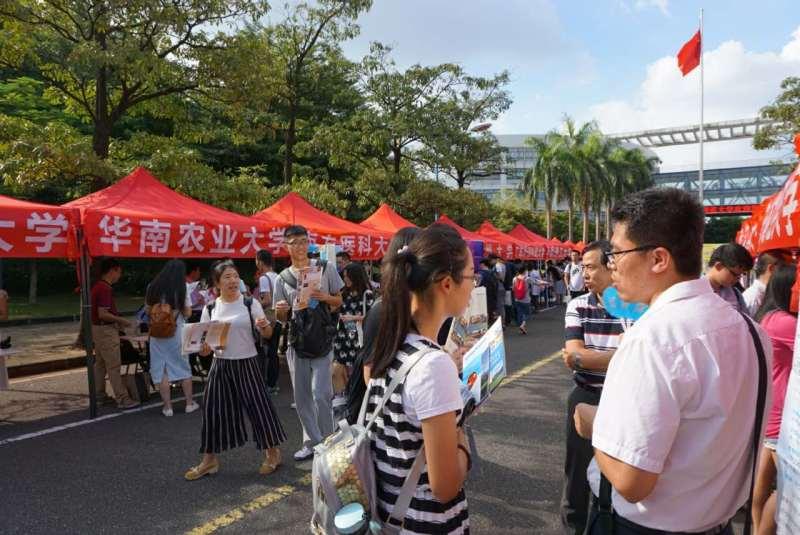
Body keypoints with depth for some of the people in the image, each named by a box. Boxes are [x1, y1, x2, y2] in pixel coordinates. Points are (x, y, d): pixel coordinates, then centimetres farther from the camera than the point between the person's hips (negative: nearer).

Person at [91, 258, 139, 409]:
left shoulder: (97, 286, 11)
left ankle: (99, 395, 25)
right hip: (106, 330, -10)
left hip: (97, 328, 10)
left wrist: (117, 320, 18)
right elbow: (103, 314, -26)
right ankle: (122, 399, -4)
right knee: (114, 366, -7)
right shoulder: (105, 289, -21)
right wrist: (122, 320, -16)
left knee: (100, 363, 17)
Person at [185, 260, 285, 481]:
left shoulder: (250, 303, -5)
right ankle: (209, 459, 24)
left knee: (258, 405, 1)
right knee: (214, 409, 6)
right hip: (220, 365, 3)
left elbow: (267, 334, -2)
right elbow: (203, 340, 6)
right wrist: (204, 348, -16)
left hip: (247, 363, -2)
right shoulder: (210, 309, 2)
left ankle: (272, 452, 21)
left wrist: (264, 327, -25)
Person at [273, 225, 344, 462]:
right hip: (296, 340, 3)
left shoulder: (325, 269, 1)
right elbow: (282, 317, 10)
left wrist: (326, 298, -15)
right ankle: (311, 441, 25)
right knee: (301, 396, 10)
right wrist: (280, 310, -14)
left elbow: (339, 302, 7)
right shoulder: (283, 278, 6)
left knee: (320, 393, -11)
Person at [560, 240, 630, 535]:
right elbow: (572, 356, -13)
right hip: (585, 397, 2)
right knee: (578, 466, 15)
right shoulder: (577, 306, -3)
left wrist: (585, 357, -20)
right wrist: (619, 355, -16)